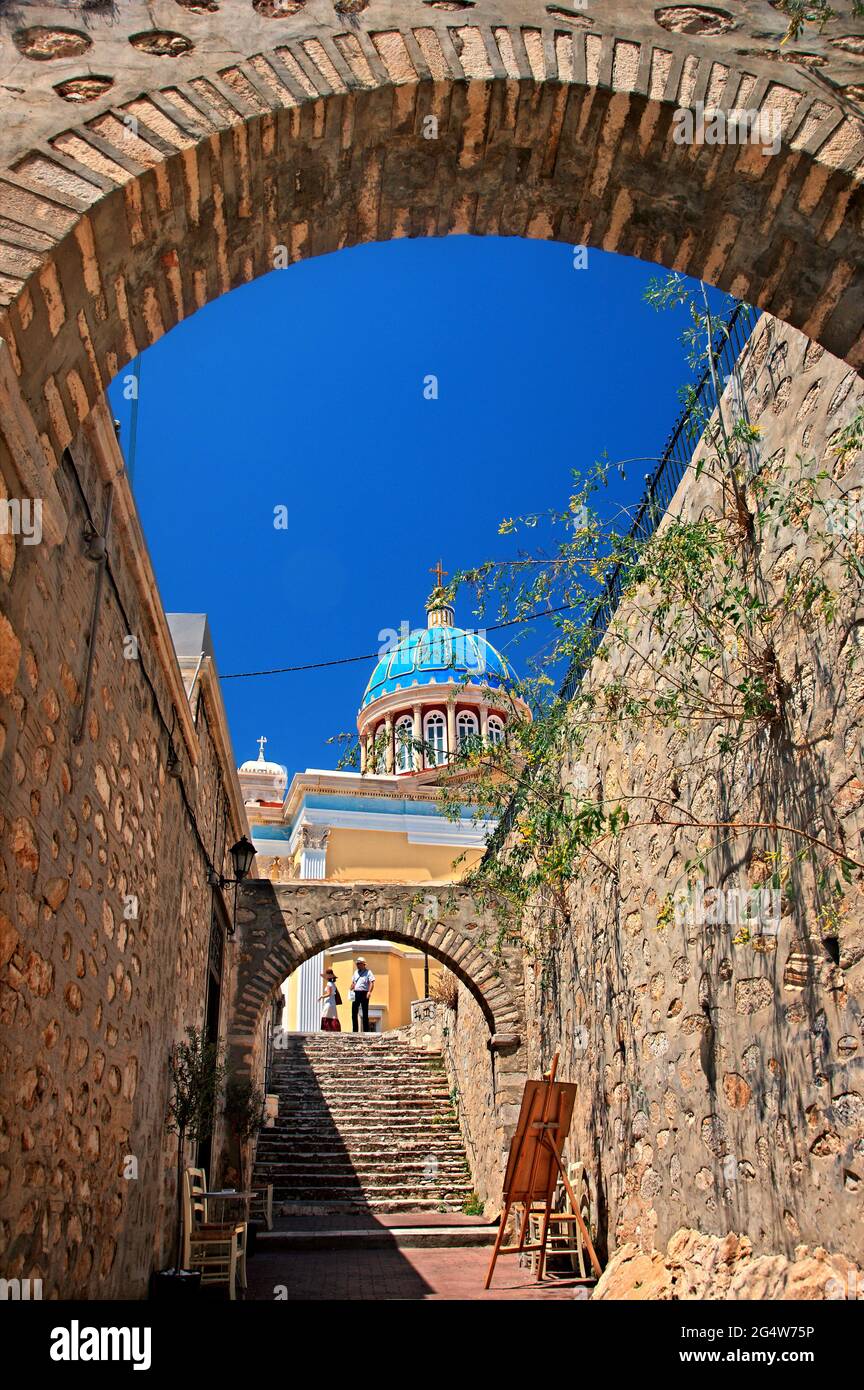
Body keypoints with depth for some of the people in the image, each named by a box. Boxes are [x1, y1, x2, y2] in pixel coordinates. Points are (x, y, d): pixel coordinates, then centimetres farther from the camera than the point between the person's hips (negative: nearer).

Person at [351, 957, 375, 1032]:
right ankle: (355, 1031, 11)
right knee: (354, 1012, 5)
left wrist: (369, 992, -25)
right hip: (356, 993, 6)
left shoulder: (368, 972, -2)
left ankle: (366, 1031, 2)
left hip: (364, 993, -6)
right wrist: (351, 991, 10)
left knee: (365, 1013, -1)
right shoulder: (356, 972, 17)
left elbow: (372, 982, -12)